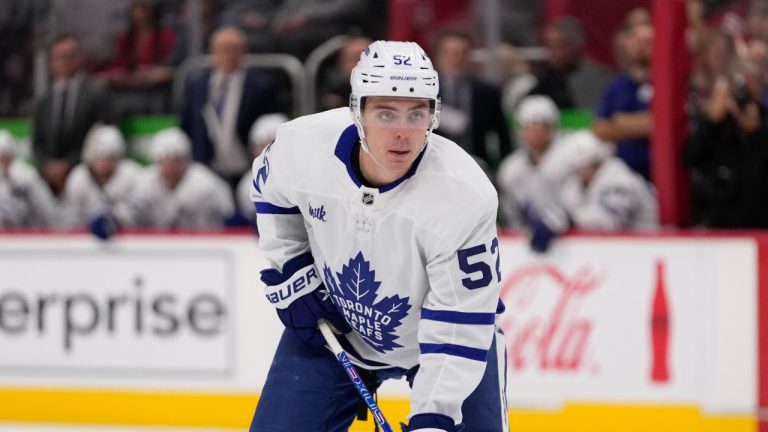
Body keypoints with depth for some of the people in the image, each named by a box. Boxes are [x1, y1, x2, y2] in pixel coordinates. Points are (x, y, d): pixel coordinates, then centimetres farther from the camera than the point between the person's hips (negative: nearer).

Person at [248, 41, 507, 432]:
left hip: (440, 331, -2)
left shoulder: (464, 195, -33)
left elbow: (458, 326, -30)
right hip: (332, 323, 2)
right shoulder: (302, 146, -24)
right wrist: (290, 274, -3)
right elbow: (270, 188, 4)